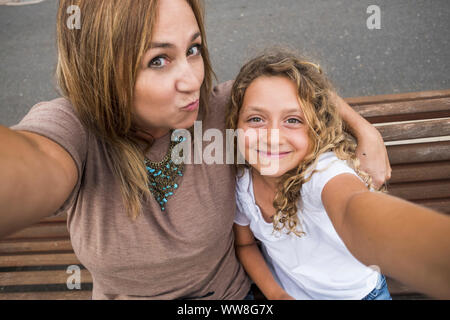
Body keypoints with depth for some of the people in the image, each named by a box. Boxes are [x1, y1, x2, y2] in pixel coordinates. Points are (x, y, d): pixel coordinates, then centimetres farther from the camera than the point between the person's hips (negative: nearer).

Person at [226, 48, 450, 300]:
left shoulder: (326, 168, -33)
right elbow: (245, 244, -4)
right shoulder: (240, 180, -19)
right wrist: (276, 294, -18)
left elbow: (353, 210, -55)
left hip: (355, 292, -2)